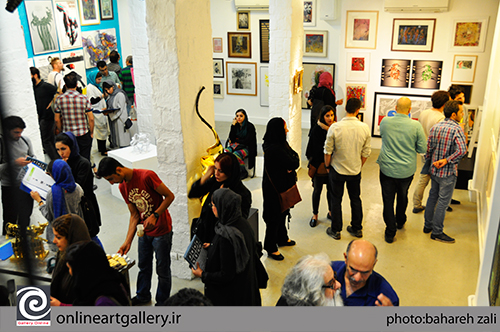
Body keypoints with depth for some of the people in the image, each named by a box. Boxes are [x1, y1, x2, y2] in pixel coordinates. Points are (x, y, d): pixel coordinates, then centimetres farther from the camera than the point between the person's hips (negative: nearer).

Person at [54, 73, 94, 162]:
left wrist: (61, 132, 15)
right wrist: (91, 132, 4)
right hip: (83, 134, -1)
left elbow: (57, 120, 0)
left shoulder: (59, 99, -5)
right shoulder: (83, 98, -9)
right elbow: (91, 119, -9)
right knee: (85, 159, 6)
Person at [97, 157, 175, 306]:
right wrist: (127, 241, 1)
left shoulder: (147, 176, -22)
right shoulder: (123, 187, 1)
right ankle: (143, 296, 44)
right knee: (144, 266, 22)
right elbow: (134, 215, 5)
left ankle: (162, 303, 25)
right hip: (144, 231, 7)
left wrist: (154, 215, -26)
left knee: (162, 270, 6)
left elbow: (170, 196, -17)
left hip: (162, 231, -7)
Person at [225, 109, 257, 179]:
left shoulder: (250, 126, -9)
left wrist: (235, 140, -3)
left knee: (235, 155, -33)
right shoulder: (235, 125, 5)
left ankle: (243, 172, -13)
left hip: (246, 147, -5)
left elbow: (247, 141, -13)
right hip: (236, 145, 5)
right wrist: (233, 125, -8)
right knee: (225, 152, -26)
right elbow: (231, 138, -4)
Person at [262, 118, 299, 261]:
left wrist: (291, 166, -17)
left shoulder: (281, 144, 3)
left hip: (281, 185, 10)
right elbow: (293, 164, -27)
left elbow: (294, 155, 3)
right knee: (275, 216, 4)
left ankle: (282, 238, 45)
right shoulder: (275, 149, -29)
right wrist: (295, 158, -6)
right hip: (275, 188, -10)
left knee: (282, 212, 25)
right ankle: (271, 248, 19)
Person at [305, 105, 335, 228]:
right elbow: (318, 149, -14)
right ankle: (315, 215, 24)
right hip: (319, 165, -3)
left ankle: (330, 212, 35)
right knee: (317, 190, 10)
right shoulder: (317, 129, -13)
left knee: (331, 189, 16)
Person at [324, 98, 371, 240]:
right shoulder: (365, 128, -10)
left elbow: (328, 151, -11)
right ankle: (357, 229, 31)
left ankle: (336, 231, 22)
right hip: (355, 170, 2)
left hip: (337, 170, -2)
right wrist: (359, 166, 14)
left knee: (336, 200, 12)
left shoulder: (335, 127, -18)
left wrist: (327, 166, 6)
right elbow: (366, 152, -2)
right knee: (355, 199, 19)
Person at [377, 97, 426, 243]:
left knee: (388, 200, 8)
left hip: (387, 169, -1)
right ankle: (400, 222, 45)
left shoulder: (385, 122, -9)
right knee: (402, 197, 24)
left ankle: (390, 232, 11)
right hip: (406, 171, 1)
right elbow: (422, 149, -6)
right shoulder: (416, 126, -14)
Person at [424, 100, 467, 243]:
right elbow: (462, 150, -32)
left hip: (434, 170, 7)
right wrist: (447, 160, -21)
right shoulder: (457, 129, -18)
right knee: (443, 202, 3)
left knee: (433, 197, 20)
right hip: (448, 173, -7)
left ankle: (428, 225, 31)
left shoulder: (435, 127, 1)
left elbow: (428, 148, 5)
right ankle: (437, 232, 12)